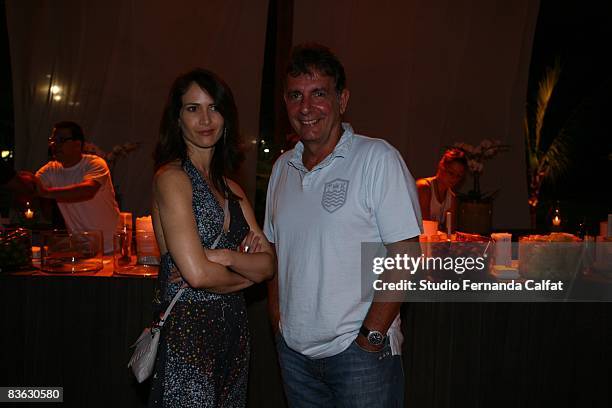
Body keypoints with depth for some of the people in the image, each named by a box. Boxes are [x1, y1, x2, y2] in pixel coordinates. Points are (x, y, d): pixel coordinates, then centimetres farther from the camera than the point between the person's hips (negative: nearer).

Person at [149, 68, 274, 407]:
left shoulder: (231, 189, 12)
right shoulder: (171, 177, -11)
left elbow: (268, 264, 4)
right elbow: (197, 273, -18)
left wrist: (225, 256, -15)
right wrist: (248, 275, -1)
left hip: (233, 329, 7)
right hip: (188, 331, -7)